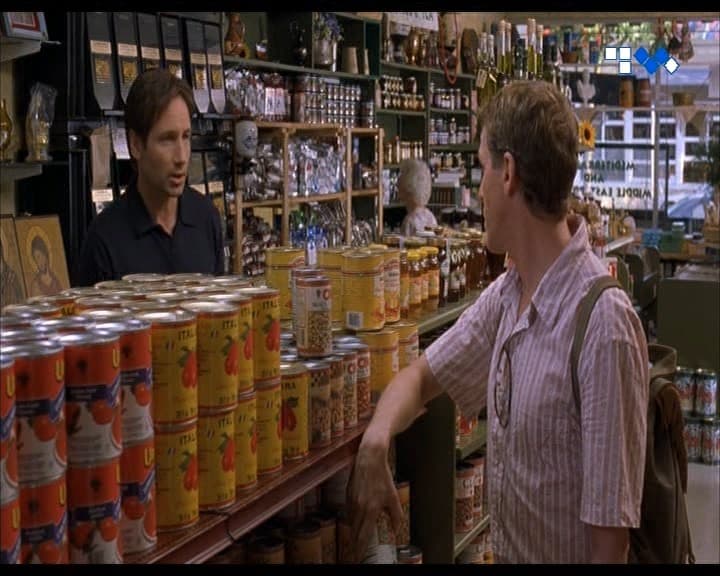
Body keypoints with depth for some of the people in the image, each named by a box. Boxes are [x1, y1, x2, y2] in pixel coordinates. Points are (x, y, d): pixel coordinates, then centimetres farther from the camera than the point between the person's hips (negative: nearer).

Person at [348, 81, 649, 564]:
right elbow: (422, 376, 8)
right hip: (503, 550, 7)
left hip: (567, 553, -7)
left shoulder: (602, 324, -27)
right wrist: (375, 441, -11)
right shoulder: (506, 294, -2)